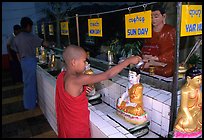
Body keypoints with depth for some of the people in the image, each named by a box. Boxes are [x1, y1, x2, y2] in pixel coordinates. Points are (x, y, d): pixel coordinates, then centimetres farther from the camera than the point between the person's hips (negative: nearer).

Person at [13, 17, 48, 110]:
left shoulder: (16, 38, 8)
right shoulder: (30, 36, -15)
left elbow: (18, 53, 13)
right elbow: (44, 44, -15)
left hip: (23, 61, 8)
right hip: (30, 61, -8)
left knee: (26, 82, 19)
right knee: (31, 83, 2)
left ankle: (27, 103, 32)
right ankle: (30, 105, 14)